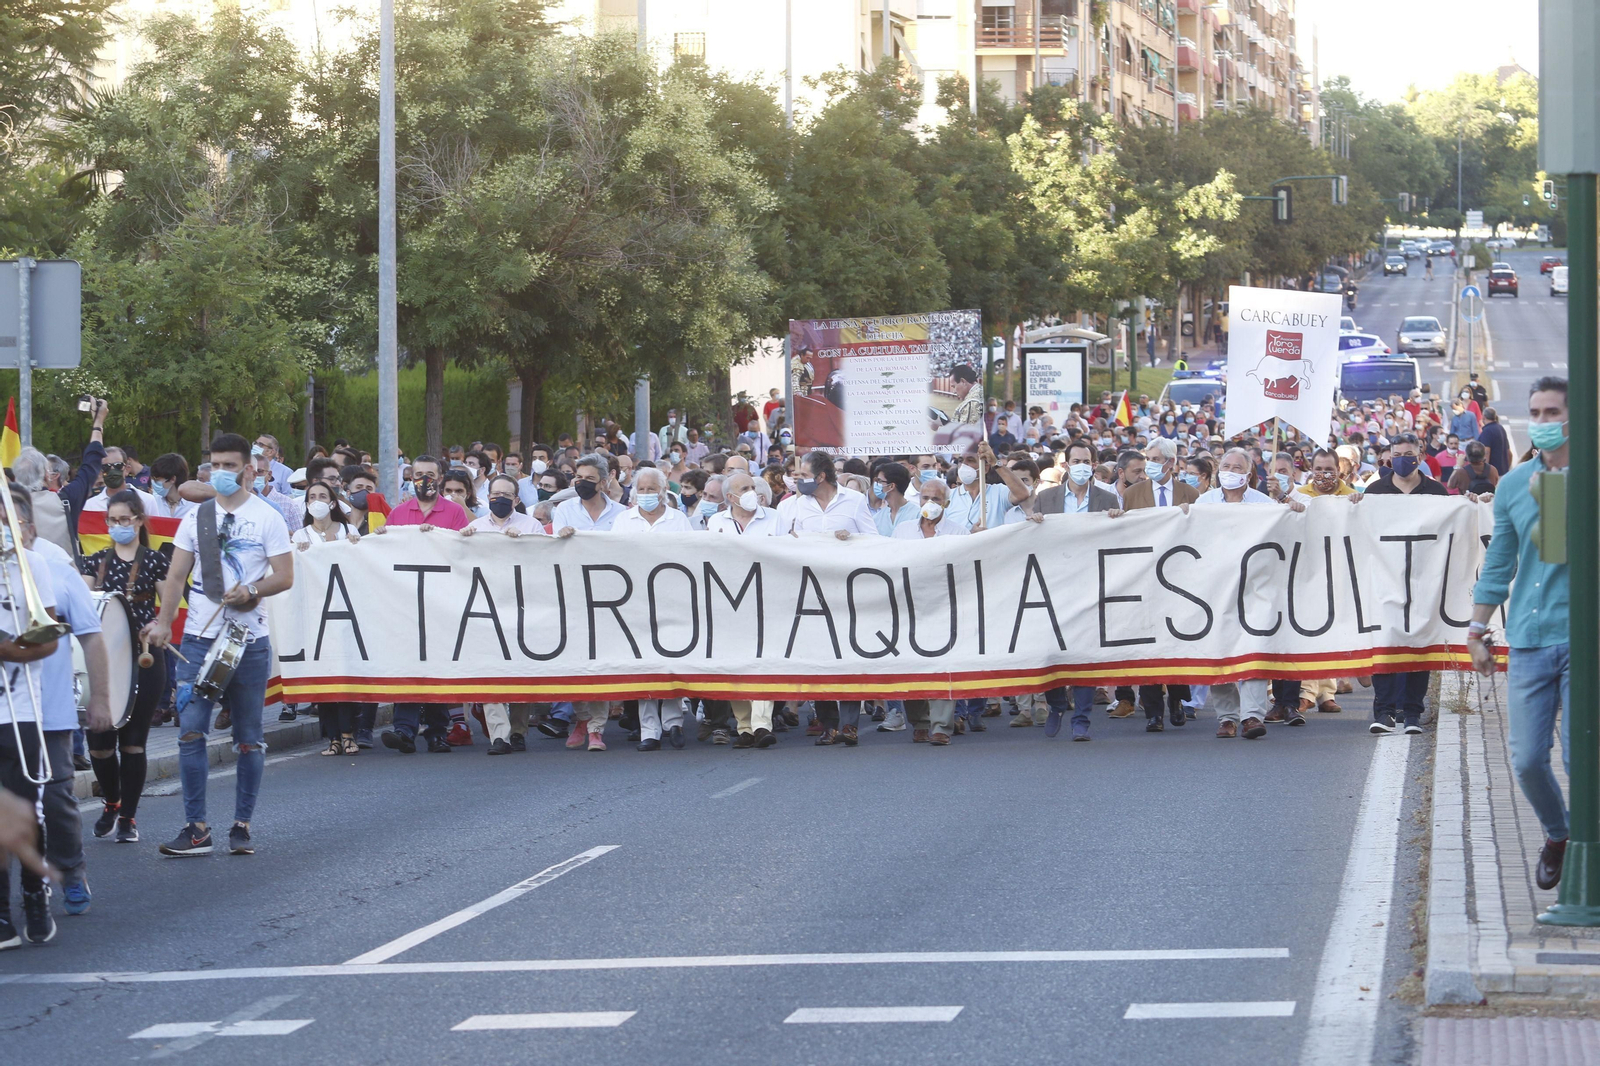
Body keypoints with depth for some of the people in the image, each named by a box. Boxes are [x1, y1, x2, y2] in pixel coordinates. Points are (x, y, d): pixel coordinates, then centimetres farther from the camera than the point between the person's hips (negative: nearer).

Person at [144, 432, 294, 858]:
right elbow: (177, 576, 7)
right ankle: (196, 828, -4)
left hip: (249, 640, -2)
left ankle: (242, 826, 14)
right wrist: (163, 623, -6)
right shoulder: (196, 517, 10)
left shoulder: (267, 518, 2)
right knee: (191, 730, -8)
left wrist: (252, 591, -20)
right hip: (199, 636, 2)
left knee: (248, 738, 5)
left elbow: (284, 577, -2)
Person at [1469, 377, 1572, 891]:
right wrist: (1477, 629, 16)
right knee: (1527, 760, 1)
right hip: (1528, 640, 3)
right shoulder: (1514, 485, 11)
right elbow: (1499, 562, 18)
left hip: (1582, 637, -3)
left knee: (1581, 757, -7)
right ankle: (1556, 835, 27)